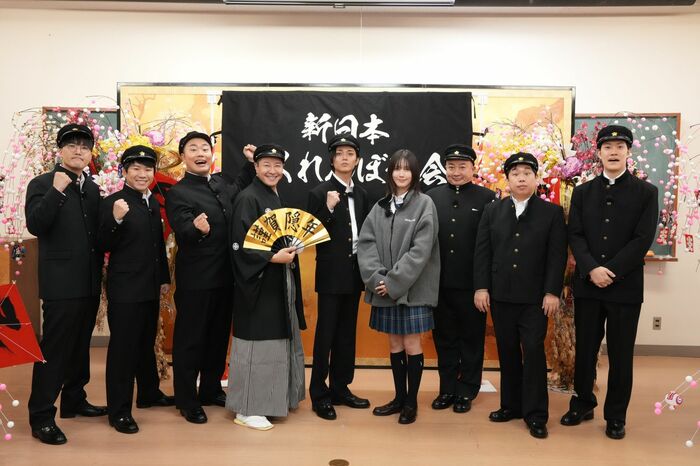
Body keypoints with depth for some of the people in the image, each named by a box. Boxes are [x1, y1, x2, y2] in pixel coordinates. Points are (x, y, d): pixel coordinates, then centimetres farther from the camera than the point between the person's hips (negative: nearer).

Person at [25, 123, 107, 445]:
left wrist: (99, 274, 8)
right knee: (53, 348, -2)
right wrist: (57, 190, -24)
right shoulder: (42, 184, -4)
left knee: (80, 345, 16)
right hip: (61, 283, -6)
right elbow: (35, 225, -17)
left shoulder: (93, 189, 13)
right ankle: (41, 417, 8)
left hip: (89, 283, 6)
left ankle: (74, 400, 30)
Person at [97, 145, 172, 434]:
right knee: (123, 347, 1)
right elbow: (103, 247, -14)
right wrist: (116, 220, -30)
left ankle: (149, 393, 37)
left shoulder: (153, 203, 10)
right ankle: (119, 411, 13)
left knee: (147, 343, 20)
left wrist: (164, 278, 17)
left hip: (150, 288, 7)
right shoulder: (113, 203, -12)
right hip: (125, 289, -7)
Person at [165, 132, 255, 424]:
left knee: (219, 336, 17)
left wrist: (252, 163, 18)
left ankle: (211, 389, 33)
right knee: (190, 339, 6)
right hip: (196, 279, -6)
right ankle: (186, 400, 20)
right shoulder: (177, 193, -10)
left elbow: (241, 188, 30)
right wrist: (196, 228, -42)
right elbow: (182, 233, -21)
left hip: (225, 276, 7)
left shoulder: (223, 181, 9)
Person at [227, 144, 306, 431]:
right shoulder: (247, 198, -11)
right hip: (258, 283, -9)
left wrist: (292, 252, 6)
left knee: (279, 341, 15)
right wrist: (272, 258, -23)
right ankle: (247, 409, 10)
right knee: (257, 343, -2)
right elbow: (240, 246, -19)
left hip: (281, 283, 9)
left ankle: (275, 397, 30)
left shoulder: (278, 199, 14)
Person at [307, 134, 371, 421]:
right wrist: (329, 209, -24)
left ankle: (340, 388, 25)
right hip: (331, 274, -6)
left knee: (347, 334, 13)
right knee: (325, 334, 1)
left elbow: (364, 232, 13)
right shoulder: (319, 193, -7)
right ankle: (319, 394, 12)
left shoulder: (361, 194, 11)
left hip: (354, 273, 6)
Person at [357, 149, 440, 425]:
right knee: (394, 343, 12)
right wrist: (377, 278, -12)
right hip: (385, 288, 4)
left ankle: (412, 402, 18)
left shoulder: (424, 204, -5)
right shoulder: (380, 207, 8)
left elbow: (421, 250, -13)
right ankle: (399, 398, 26)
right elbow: (366, 243, 2)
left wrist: (394, 281, -16)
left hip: (413, 288, -4)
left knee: (411, 344, 3)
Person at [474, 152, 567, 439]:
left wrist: (552, 292, -10)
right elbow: (482, 252, 5)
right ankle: (511, 405, 22)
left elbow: (557, 256, -3)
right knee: (507, 352, 10)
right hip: (500, 296, 3)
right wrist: (481, 287, -3)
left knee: (533, 351, -2)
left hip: (535, 297, -2)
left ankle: (536, 414, 8)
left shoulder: (552, 212, 3)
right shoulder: (492, 211, 9)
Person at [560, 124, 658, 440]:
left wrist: (610, 271, -15)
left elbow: (643, 239, -7)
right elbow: (575, 235, 0)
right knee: (585, 349, 11)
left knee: (621, 354, 7)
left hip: (626, 285, -2)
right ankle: (582, 404, 28)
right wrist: (592, 269, -14)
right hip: (587, 284, 2)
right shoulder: (582, 192, 8)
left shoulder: (646, 192, 1)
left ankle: (616, 415, 22)